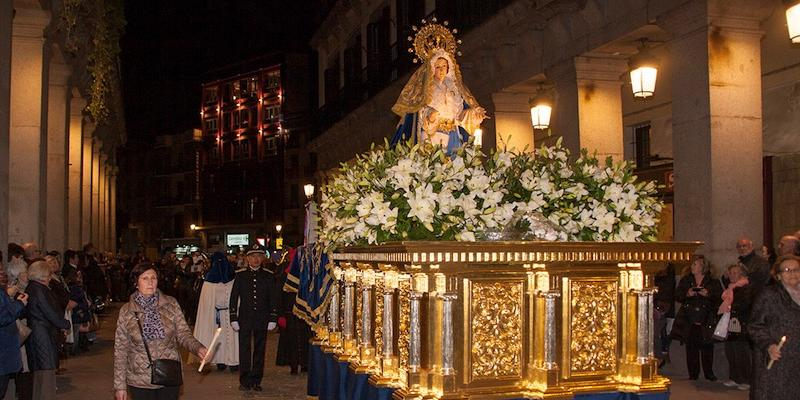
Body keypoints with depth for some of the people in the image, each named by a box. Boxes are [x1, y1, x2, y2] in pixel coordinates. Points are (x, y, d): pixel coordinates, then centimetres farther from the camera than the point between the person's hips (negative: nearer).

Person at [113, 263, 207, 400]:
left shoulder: (171, 304, -3)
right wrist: (120, 386, 0)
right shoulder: (126, 312, -3)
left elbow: (183, 333, -1)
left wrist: (198, 347, -22)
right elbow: (121, 350, 0)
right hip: (139, 382, 0)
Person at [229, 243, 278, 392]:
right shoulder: (240, 276, 4)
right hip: (244, 318, -1)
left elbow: (273, 299, 6)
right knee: (244, 350, 0)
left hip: (262, 319, 1)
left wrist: (273, 319, 0)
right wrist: (233, 319, -1)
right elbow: (234, 298, 5)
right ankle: (245, 381, 8)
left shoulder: (268, 277, 5)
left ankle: (256, 381, 14)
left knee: (259, 350, 5)